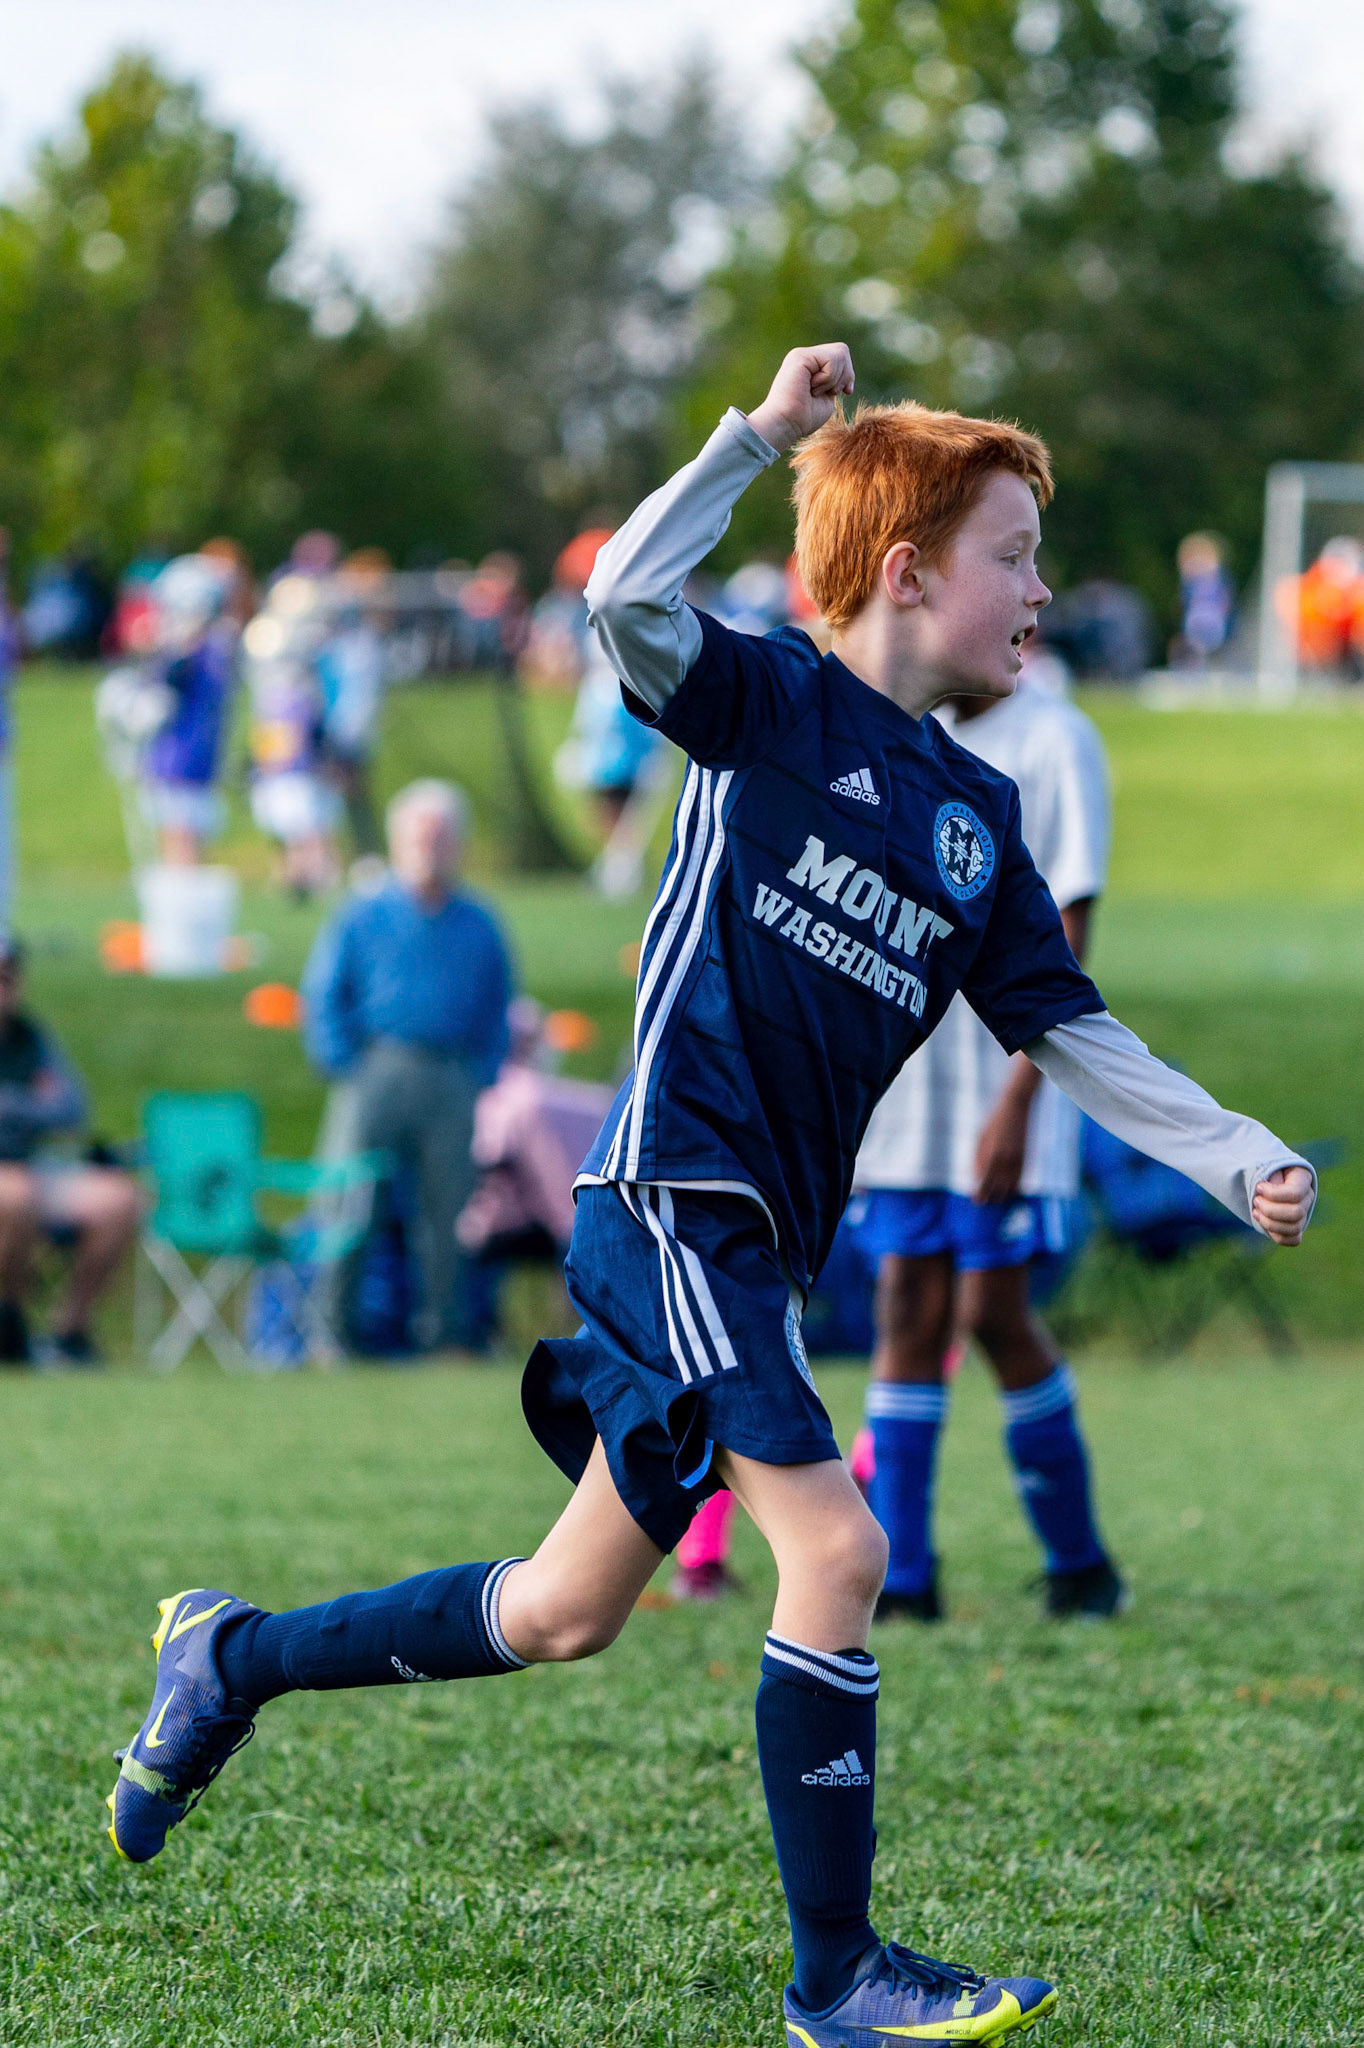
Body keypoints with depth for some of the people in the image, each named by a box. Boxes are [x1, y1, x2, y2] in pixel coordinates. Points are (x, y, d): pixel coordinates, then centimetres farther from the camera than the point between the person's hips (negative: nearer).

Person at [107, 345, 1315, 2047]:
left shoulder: (979, 818, 16)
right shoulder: (769, 700, -4)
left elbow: (1068, 1032, 17)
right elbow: (625, 600, -22)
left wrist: (1235, 1159, 6)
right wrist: (764, 435, -24)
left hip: (763, 1238, 8)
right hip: (669, 1194, -8)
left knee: (569, 1614, 13)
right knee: (834, 1543, -16)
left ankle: (232, 1659, 32)